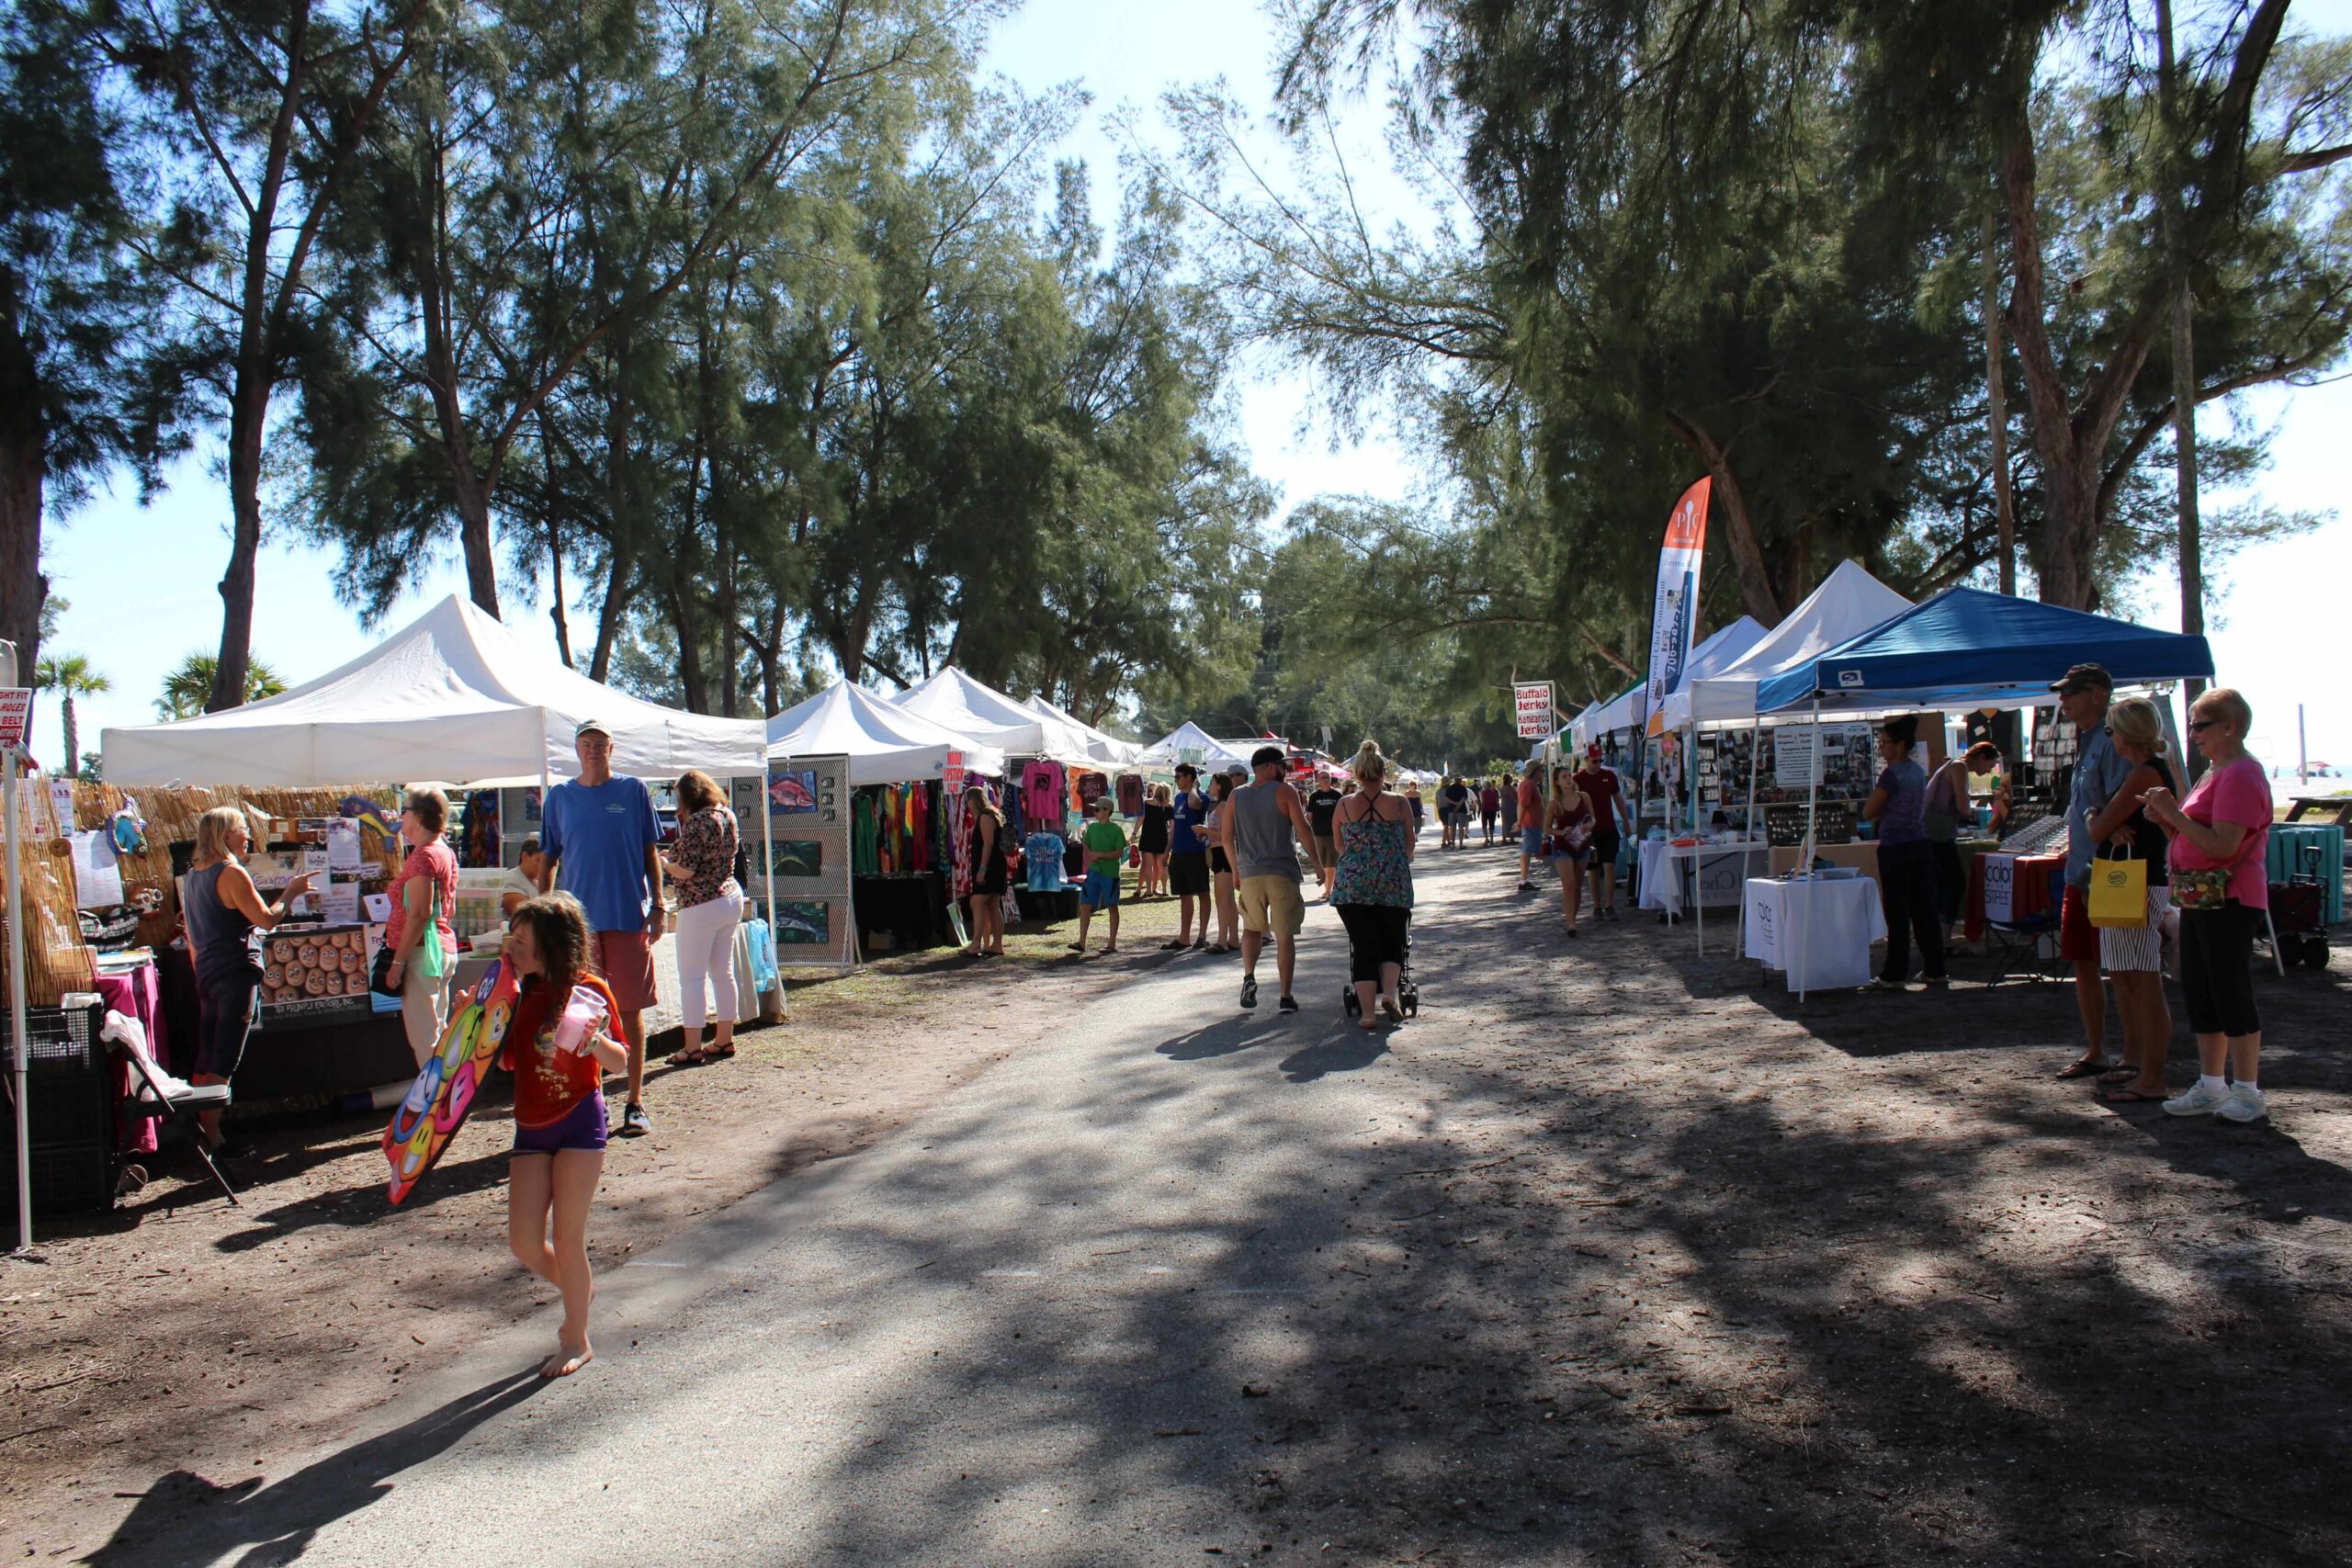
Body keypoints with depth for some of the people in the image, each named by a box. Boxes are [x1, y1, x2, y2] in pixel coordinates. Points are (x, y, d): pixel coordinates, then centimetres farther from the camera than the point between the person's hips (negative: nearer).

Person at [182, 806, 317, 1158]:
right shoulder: (232, 873, -14)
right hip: (235, 973, -9)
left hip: (206, 974, 9)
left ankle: (202, 1133, 16)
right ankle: (214, 1140, -2)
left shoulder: (192, 876, 14)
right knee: (222, 1063, -5)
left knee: (205, 1060, 12)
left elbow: (192, 940, 19)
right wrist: (291, 892, 0)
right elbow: (267, 920, -14)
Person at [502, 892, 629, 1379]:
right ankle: (580, 1290, 31)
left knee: (567, 1237, -2)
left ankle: (577, 1340, 15)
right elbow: (508, 1059, 15)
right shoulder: (524, 994, 8)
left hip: (579, 1123, -6)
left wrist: (594, 1040, -26)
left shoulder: (589, 990, -9)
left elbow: (619, 1063, -6)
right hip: (531, 1128, 6)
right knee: (524, 1243, 2)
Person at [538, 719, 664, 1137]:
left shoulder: (634, 790, 4)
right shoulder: (560, 796, 8)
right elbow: (549, 861, 12)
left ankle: (635, 1103, 10)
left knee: (631, 1011, 2)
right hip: (578, 918, 2)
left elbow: (651, 852, 6)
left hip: (629, 916, -2)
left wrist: (658, 905, -1)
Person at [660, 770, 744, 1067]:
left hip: (700, 906, -8)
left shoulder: (695, 823, -17)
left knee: (691, 977, -1)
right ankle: (725, 1040, 22)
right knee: (723, 972, 15)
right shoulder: (728, 816, 8)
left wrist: (664, 862, -1)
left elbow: (686, 871, -19)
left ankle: (693, 1049, 0)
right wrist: (677, 854, 17)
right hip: (731, 897, 8)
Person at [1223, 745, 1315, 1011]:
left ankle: (1249, 976, -1)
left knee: (1252, 928, 21)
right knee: (1285, 935, 4)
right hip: (1283, 873, -3)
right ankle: (1285, 997, 4)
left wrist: (1236, 869, 20)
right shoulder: (1284, 792, -3)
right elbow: (1304, 831, -9)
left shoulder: (1236, 797, 7)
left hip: (1249, 873, 3)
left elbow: (1227, 837, 9)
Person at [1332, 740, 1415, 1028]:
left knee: (1363, 947, 4)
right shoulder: (1399, 804, 0)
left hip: (1351, 884, 1)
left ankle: (1367, 1012, 2)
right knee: (1393, 942, 15)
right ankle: (1390, 994, -6)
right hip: (1394, 885, 0)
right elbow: (1410, 844, 12)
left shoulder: (1344, 805, 3)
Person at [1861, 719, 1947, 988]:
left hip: (1895, 849, -8)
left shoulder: (1892, 774, -15)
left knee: (1897, 914, -3)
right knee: (1925, 910, 11)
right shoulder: (1919, 771, 11)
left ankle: (1894, 975, 1)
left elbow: (1868, 813, -14)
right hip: (1920, 845, 8)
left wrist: (1881, 811, 6)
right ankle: (1935, 970, 15)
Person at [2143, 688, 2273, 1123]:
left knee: (2231, 994, -4)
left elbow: (2223, 845, -24)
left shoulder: (2241, 775, -15)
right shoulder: (2213, 774, 17)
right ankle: (2211, 1086, 21)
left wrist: (2174, 813, -21)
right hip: (2199, 900, 10)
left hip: (2228, 902, -10)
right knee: (2199, 993, 13)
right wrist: (2163, 817, 3)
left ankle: (2248, 1093, 4)